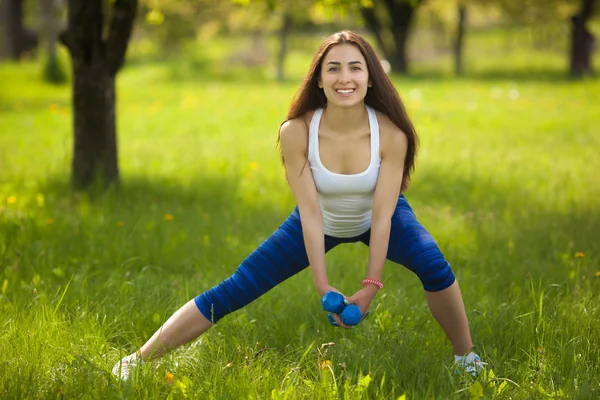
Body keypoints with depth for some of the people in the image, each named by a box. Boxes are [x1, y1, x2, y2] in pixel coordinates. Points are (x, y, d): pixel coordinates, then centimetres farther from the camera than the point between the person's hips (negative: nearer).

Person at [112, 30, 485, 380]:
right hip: (322, 222, 0)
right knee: (236, 289, -7)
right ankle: (137, 360, 1)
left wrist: (371, 286, -30)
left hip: (375, 219, 0)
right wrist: (323, 285, -29)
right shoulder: (297, 132, -31)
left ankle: (467, 359, -6)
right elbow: (311, 213, -27)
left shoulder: (391, 133, -31)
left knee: (432, 264, -29)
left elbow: (382, 215, -27)